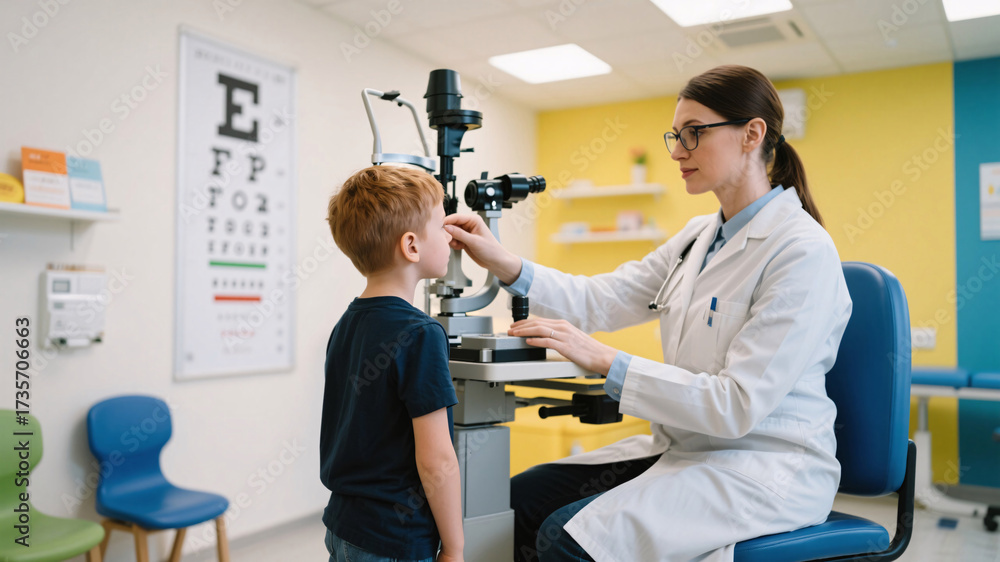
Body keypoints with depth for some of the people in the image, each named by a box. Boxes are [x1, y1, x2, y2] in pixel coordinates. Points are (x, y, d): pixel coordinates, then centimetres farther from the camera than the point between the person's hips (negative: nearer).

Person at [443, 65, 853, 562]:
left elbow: (739, 405, -22)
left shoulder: (803, 251, -17)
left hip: (762, 469, -7)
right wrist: (503, 263, -10)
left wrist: (606, 362, -25)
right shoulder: (699, 237, 10)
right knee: (518, 500, -5)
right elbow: (601, 300, 3)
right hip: (686, 449, 8)